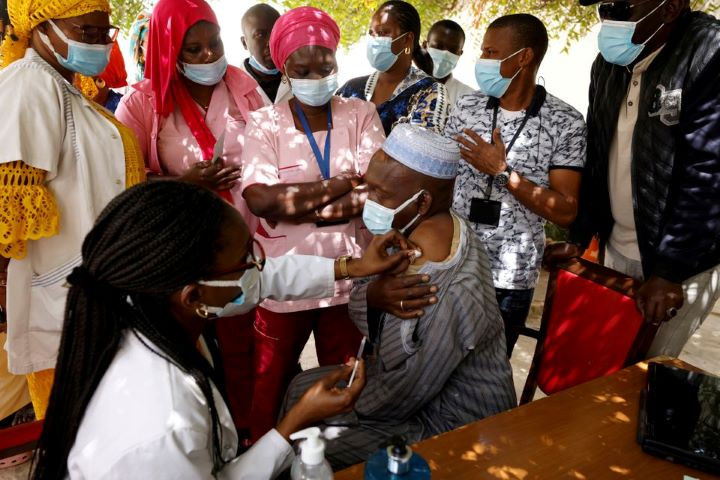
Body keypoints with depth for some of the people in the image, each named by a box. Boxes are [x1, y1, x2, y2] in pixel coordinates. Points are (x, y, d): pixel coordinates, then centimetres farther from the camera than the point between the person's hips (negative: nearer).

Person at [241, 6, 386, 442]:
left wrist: (293, 203, -17)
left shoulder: (361, 114, 0)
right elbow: (259, 198, -17)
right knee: (273, 380, 17)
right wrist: (340, 184, -17)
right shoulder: (265, 123, -2)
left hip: (348, 274, 1)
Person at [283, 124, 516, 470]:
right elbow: (361, 314, -1)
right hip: (402, 375, 8)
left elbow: (404, 396, -23)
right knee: (301, 389, 12)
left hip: (449, 423, -7)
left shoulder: (452, 297, -37)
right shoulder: (408, 233, -12)